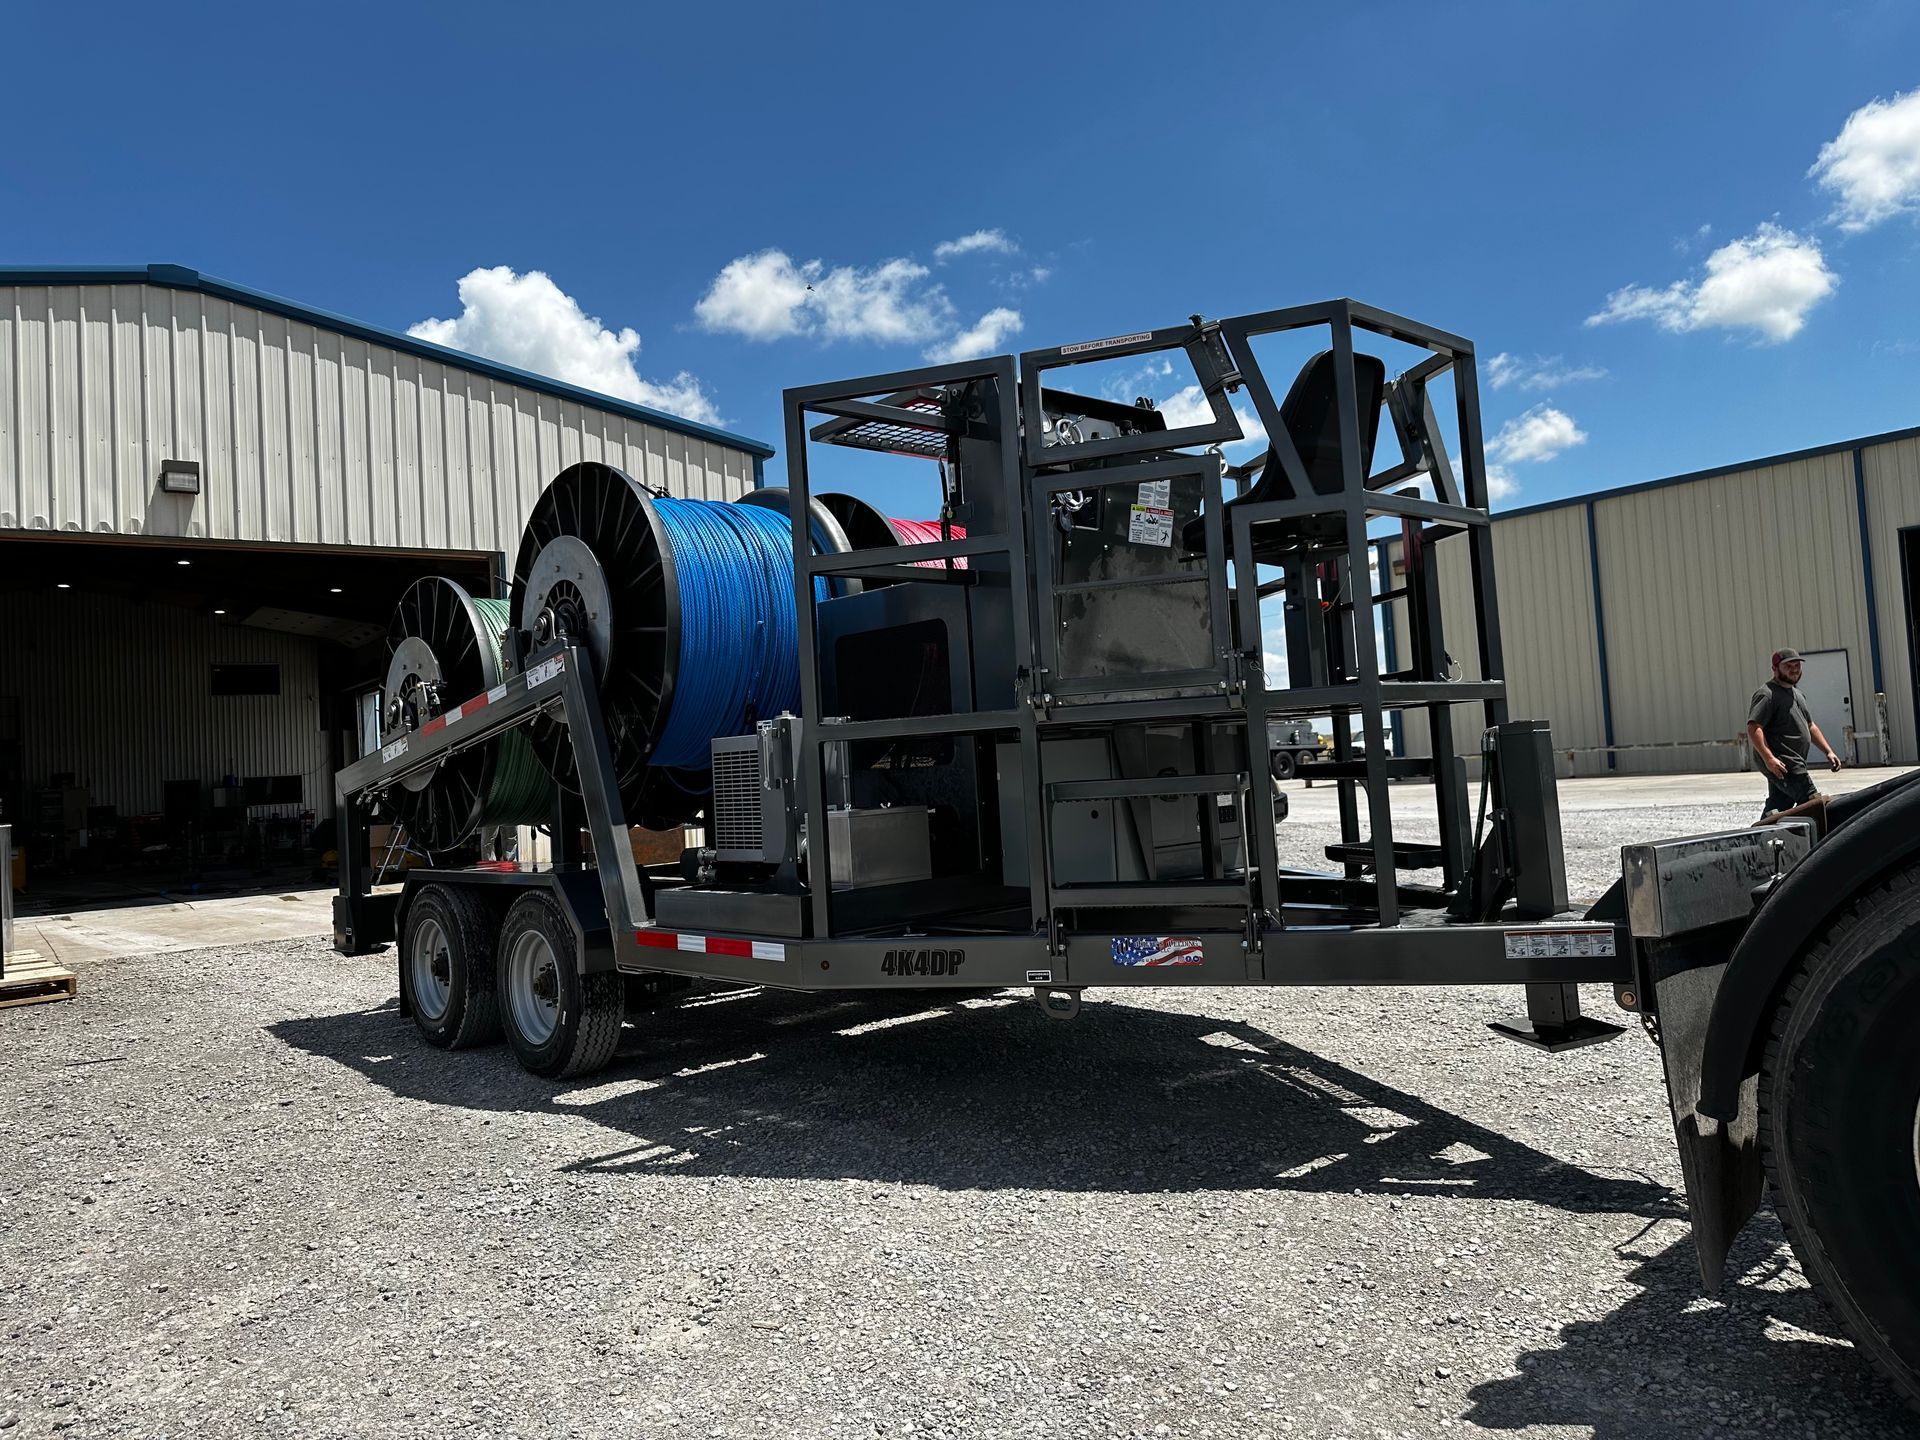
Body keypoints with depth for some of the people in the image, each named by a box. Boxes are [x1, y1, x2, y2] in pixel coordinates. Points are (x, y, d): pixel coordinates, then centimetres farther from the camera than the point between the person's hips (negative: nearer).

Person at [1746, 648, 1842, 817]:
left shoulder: (1796, 693, 22)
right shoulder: (1767, 694, -11)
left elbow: (1811, 726, 29)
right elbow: (1753, 728, -21)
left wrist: (1828, 752, 18)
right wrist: (1768, 758, -30)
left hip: (1795, 763, 10)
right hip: (1781, 765, -10)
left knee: (1774, 810, 9)